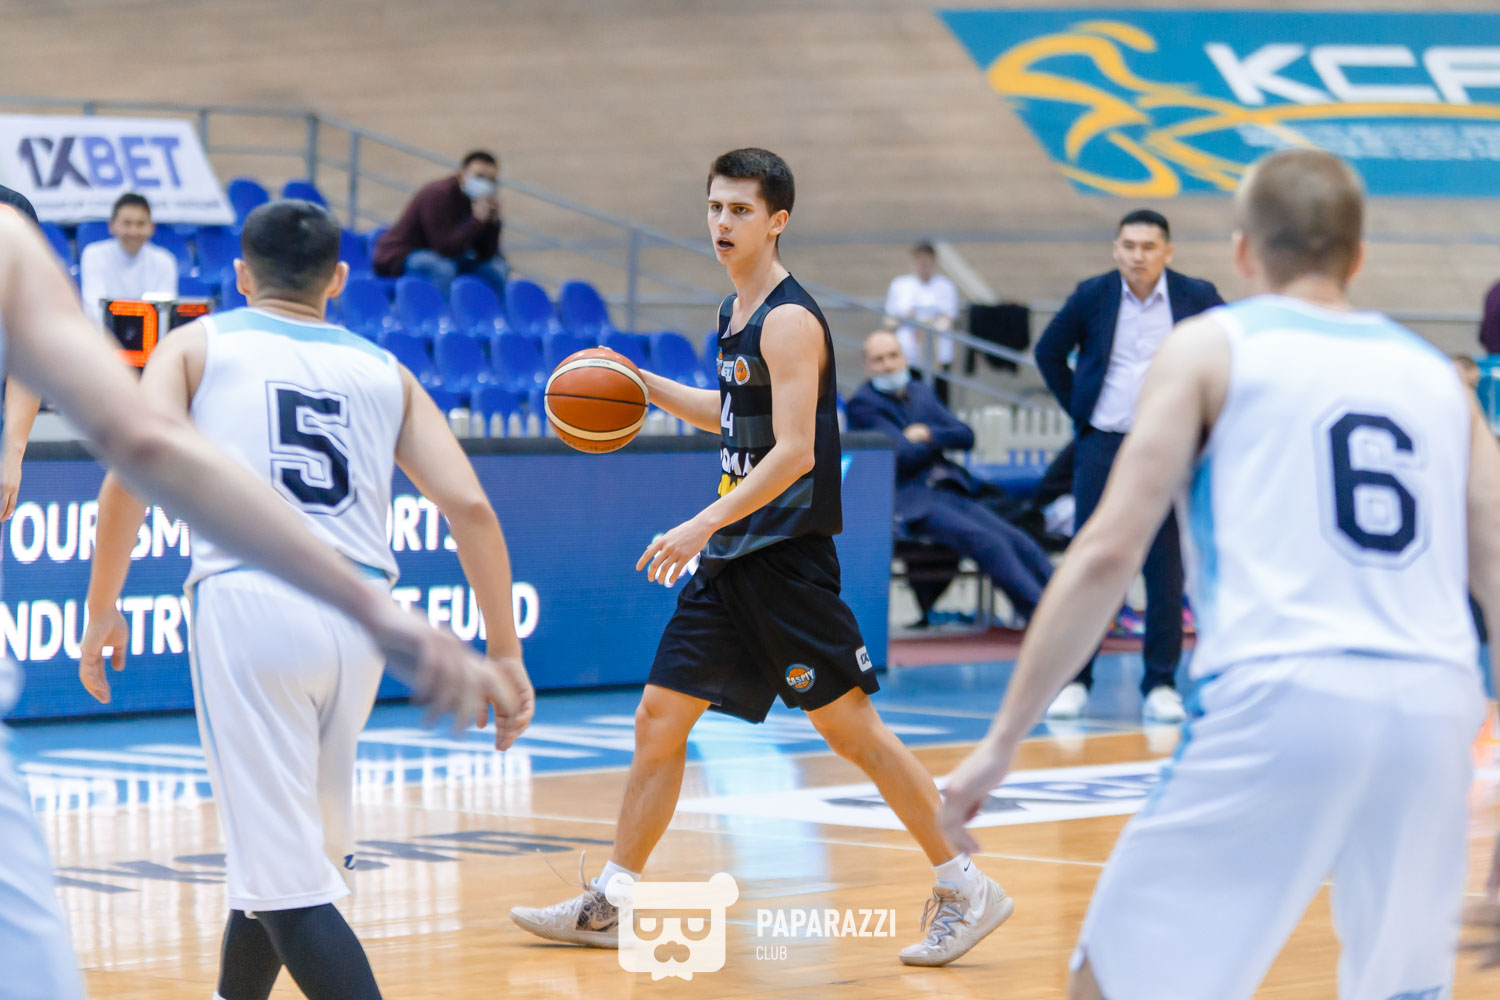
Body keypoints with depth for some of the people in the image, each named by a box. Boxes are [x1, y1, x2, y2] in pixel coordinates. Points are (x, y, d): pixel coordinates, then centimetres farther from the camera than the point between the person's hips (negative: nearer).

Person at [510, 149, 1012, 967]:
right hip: (730, 560, 9)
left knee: (848, 724, -7)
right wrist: (652, 389, 19)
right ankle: (607, 906, 16)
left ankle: (965, 889, 1)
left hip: (784, 556, -9)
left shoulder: (789, 320, -14)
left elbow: (793, 452, -22)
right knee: (659, 718, 8)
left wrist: (705, 524, -26)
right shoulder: (734, 313, 13)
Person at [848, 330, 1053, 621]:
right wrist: (943, 441, 6)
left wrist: (929, 434, -7)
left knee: (1018, 541, -13)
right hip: (910, 500, -7)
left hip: (951, 490, 7)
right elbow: (903, 455, -12)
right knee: (988, 542, -27)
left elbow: (965, 436, 13)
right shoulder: (862, 403, -3)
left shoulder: (921, 393, 20)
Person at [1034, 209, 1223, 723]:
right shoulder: (1092, 296, 0)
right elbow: (1049, 352, 13)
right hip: (1101, 445, 1)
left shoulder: (1197, 298, -3)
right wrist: (1078, 408, 7)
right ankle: (1074, 681, 8)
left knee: (1165, 570, 1)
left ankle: (1161, 685, 7)